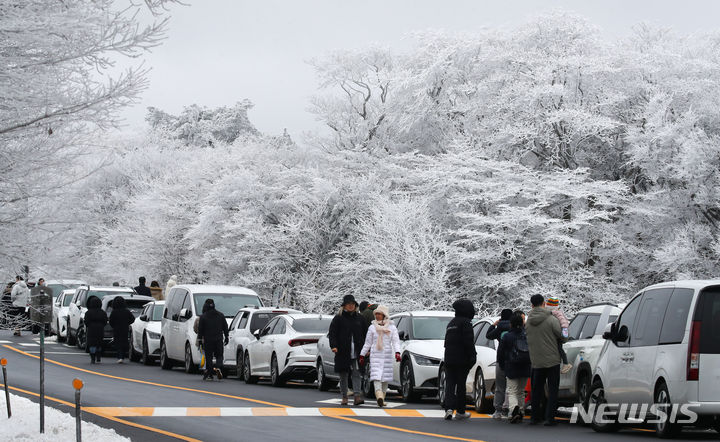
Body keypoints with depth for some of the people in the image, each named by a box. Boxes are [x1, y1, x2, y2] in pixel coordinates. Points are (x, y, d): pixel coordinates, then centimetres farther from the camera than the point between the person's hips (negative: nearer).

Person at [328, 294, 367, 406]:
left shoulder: (359, 318, 12)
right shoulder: (338, 318, 2)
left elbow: (365, 333, 17)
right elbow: (332, 333, -2)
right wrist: (333, 346, -16)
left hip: (356, 351, 1)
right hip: (342, 351, -1)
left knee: (356, 374, -8)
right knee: (343, 375, 6)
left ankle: (357, 396, -15)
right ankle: (344, 397, 14)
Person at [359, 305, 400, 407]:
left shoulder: (392, 327, 4)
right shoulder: (372, 327, 8)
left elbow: (396, 341, -5)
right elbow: (367, 343, 12)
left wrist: (397, 353, -20)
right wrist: (362, 355, 10)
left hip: (388, 354, 0)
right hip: (375, 355, 0)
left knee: (385, 377, 4)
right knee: (376, 376, -16)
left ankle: (381, 399, 14)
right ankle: (379, 396, -31)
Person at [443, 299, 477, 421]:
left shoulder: (451, 323, 17)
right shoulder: (465, 323, -9)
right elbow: (468, 342, -17)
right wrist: (472, 356, -13)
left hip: (449, 359, 6)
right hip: (462, 359, -6)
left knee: (450, 383, 2)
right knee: (461, 384, 3)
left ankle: (449, 408, -16)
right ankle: (460, 411, 9)